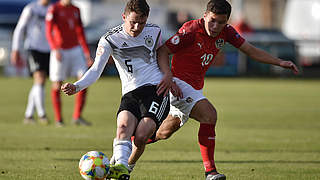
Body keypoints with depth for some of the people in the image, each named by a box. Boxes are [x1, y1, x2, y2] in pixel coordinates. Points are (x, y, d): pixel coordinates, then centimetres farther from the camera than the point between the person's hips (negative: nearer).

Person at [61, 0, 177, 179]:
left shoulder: (154, 31, 6)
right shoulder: (110, 40, -3)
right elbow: (96, 70, -10)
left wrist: (168, 74, 9)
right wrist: (76, 87, -27)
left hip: (156, 88, 0)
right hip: (131, 93, 0)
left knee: (141, 136, -23)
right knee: (123, 125, -32)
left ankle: (129, 165, 0)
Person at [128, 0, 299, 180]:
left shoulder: (225, 31, -1)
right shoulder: (191, 30, -20)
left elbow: (250, 50, 4)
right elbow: (163, 51, -16)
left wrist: (280, 62, -4)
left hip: (196, 87, 8)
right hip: (179, 83, -8)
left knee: (164, 132, 16)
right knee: (209, 114, -25)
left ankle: (129, 161, 33)